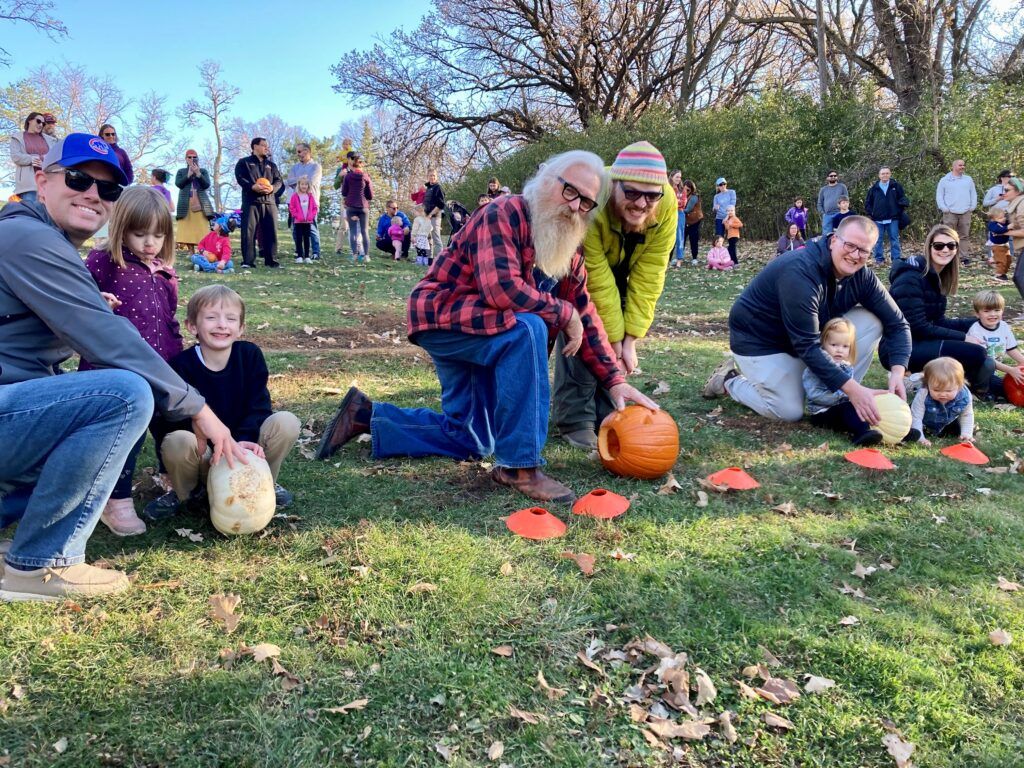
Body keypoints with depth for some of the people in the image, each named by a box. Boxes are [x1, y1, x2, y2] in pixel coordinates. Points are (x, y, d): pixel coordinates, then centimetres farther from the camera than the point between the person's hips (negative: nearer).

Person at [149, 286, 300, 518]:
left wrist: (246, 439, -30)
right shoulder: (181, 366, -14)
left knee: (287, 422, -22)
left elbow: (258, 405, -9)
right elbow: (176, 419, -20)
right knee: (177, 441, -36)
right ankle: (184, 492, -1)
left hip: (242, 443, 2)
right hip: (202, 456, -2)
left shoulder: (250, 355, -6)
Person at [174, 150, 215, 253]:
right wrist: (189, 174, -9)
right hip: (186, 205, 1)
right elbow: (178, 184, -3)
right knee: (187, 229, -4)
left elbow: (206, 185, -3)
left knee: (202, 229, -9)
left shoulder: (203, 171, 13)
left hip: (201, 204, -1)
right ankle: (191, 253, 0)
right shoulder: (181, 171, 14)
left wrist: (198, 173, -12)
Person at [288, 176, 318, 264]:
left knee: (307, 239, 5)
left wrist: (311, 216, -7)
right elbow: (291, 208, -3)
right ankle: (299, 256, 3)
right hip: (298, 222, -2)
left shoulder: (311, 196, 6)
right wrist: (297, 215, -13)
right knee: (298, 239, 0)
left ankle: (307, 256, 9)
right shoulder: (295, 196, -2)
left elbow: (314, 208, 8)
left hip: (308, 221, 2)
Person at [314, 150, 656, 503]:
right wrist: (564, 314, -23)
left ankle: (366, 416, 27)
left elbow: (585, 315, 5)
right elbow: (503, 290, -35)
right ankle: (519, 465, -28)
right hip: (441, 314, -9)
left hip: (480, 329, 9)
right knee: (528, 328, -35)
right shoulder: (506, 213, -22)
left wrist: (615, 380, -4)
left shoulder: (569, 251, 4)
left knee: (470, 439, 15)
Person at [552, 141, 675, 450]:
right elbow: (598, 281, -34)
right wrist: (614, 342, -27)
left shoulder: (666, 205, -29)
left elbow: (648, 277, -25)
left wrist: (629, 341, -24)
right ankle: (575, 421, -7)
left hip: (620, 266, 4)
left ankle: (608, 416, 9)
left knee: (621, 329, -3)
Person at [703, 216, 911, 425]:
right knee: (790, 412, -18)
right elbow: (807, 345, -35)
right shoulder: (800, 272, -33)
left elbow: (897, 323, -7)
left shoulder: (861, 276, -10)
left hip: (806, 334, 7)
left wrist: (897, 372, -26)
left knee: (871, 322, -11)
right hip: (758, 340, -7)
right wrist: (853, 389, -38)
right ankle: (729, 381, 7)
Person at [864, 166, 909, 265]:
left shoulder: (896, 186, 4)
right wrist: (871, 212, 0)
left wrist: (902, 205, -8)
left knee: (894, 239, 3)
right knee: (878, 240, 5)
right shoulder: (874, 188, 5)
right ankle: (879, 259, 12)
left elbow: (902, 198, 9)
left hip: (893, 219, -1)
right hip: (878, 219, 1)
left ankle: (897, 259, 7)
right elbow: (867, 202, 10)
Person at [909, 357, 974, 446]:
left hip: (947, 423, 3)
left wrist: (966, 434, -15)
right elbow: (916, 417, -33)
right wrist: (920, 438, -39)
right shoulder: (922, 396, -39)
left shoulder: (965, 396, -27)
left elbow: (967, 416, -7)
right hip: (925, 425, -3)